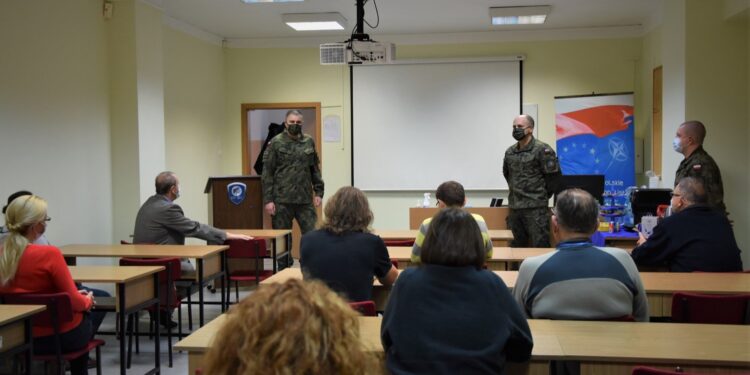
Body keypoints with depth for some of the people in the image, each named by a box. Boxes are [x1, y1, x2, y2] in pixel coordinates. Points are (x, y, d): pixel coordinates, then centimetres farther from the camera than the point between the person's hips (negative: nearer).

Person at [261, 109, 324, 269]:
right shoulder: (276, 143, -1)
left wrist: (318, 192, 6)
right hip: (282, 201, -2)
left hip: (305, 200, 2)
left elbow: (315, 169, 14)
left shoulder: (309, 142, 9)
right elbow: (267, 173, -3)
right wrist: (268, 200, -9)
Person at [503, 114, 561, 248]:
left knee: (540, 246, -4)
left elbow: (553, 177, -9)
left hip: (536, 208, -6)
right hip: (514, 207, 7)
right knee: (516, 246, 13)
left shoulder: (542, 150, -9)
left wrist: (542, 196, -1)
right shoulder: (510, 152, 11)